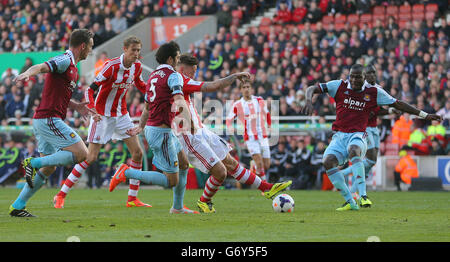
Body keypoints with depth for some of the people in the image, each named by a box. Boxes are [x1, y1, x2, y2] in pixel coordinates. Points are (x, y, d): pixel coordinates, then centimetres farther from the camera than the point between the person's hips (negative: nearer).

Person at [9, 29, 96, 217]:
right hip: (49, 119, -10)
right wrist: (27, 74, -47)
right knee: (81, 153, -13)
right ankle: (33, 163, -14)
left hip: (43, 121, 10)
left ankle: (17, 206, 11)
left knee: (49, 168, 12)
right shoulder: (65, 60, -10)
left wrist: (76, 106, 20)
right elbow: (41, 67, -27)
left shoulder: (72, 66, 21)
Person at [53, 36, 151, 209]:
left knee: (137, 153, -1)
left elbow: (140, 86, 20)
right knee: (91, 157, -10)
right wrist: (92, 110, -37)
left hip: (122, 114, 6)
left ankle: (132, 198, 8)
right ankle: (61, 196, -2)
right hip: (103, 115, -6)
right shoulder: (111, 66, -22)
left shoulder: (137, 67, -2)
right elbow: (90, 90, -22)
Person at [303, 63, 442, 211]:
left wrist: (424, 115, 11)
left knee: (354, 150, -38)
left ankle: (363, 195, -43)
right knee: (328, 161, -27)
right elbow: (312, 89, 1)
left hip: (358, 135, -2)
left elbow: (398, 104, 13)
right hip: (339, 136, 2)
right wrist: (309, 102, -22)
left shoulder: (374, 92, 4)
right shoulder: (340, 86, 3)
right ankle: (350, 202, -17)